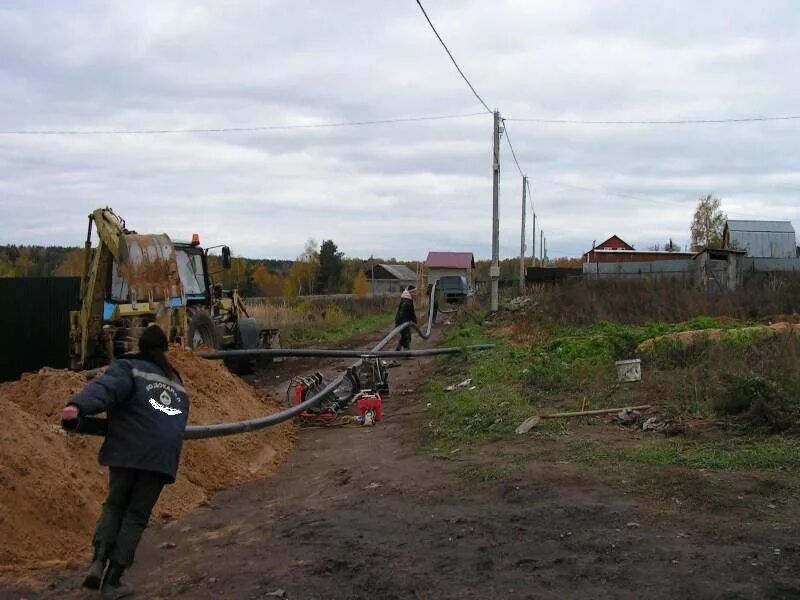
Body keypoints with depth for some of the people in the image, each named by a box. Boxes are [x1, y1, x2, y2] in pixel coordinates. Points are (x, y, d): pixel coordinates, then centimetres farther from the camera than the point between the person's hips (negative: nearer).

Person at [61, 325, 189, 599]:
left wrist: (78, 407, -31)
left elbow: (106, 389, -11)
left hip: (128, 450, -2)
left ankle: (98, 561, 1)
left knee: (115, 504, 20)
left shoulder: (129, 367, 11)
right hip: (162, 455, 3)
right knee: (137, 515, 12)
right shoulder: (176, 383, 28)